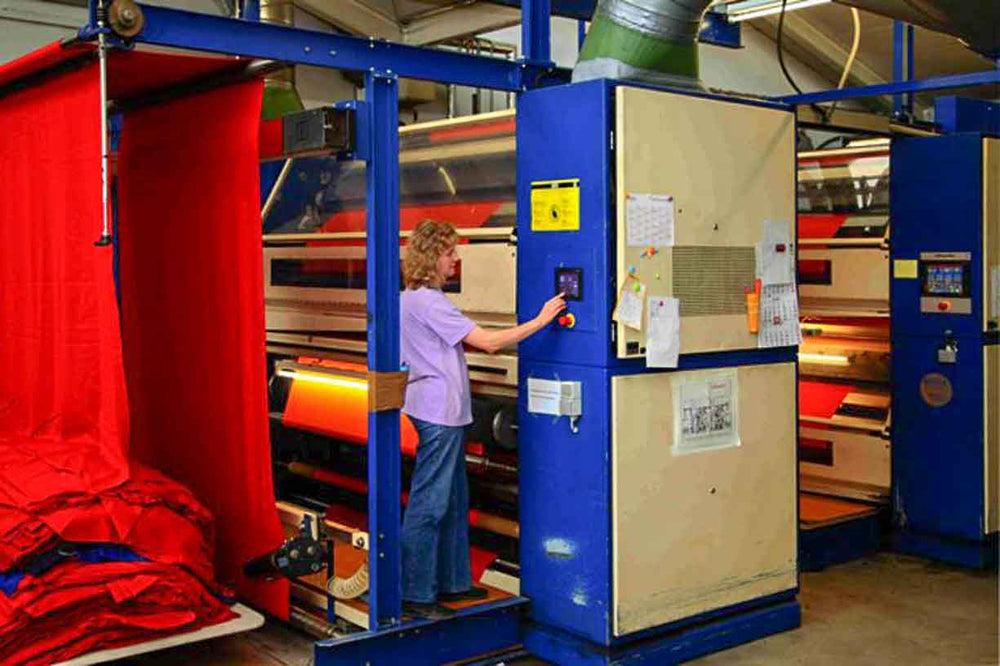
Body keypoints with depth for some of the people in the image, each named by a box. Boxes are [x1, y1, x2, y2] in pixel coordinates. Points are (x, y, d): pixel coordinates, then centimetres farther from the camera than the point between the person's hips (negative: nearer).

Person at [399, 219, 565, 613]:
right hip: (439, 411, -11)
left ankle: (452, 581, 26)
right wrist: (540, 320, -15)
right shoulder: (428, 302, -18)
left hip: (442, 411, 11)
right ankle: (416, 594, 2)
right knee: (428, 504, -5)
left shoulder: (415, 298, 14)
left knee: (453, 500, 16)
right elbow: (487, 342, -20)